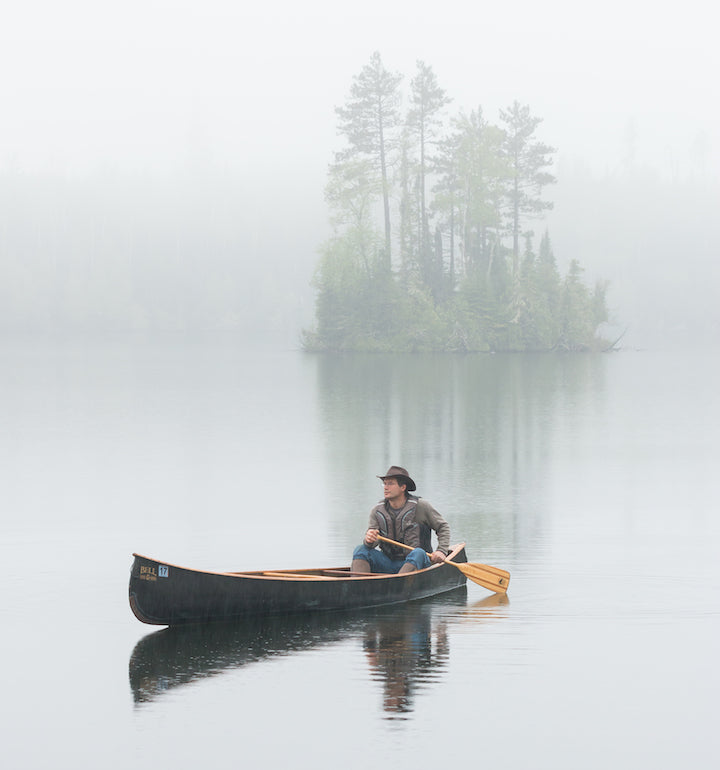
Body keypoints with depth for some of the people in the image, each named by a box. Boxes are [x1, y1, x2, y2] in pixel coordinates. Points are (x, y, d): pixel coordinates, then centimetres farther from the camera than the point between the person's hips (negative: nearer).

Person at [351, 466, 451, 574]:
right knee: (361, 550, -18)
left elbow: (443, 527, 5)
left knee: (418, 553, -37)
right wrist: (369, 540, -29)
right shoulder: (377, 511, 4)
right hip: (388, 563, 3)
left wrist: (442, 551, -11)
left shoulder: (420, 506, -4)